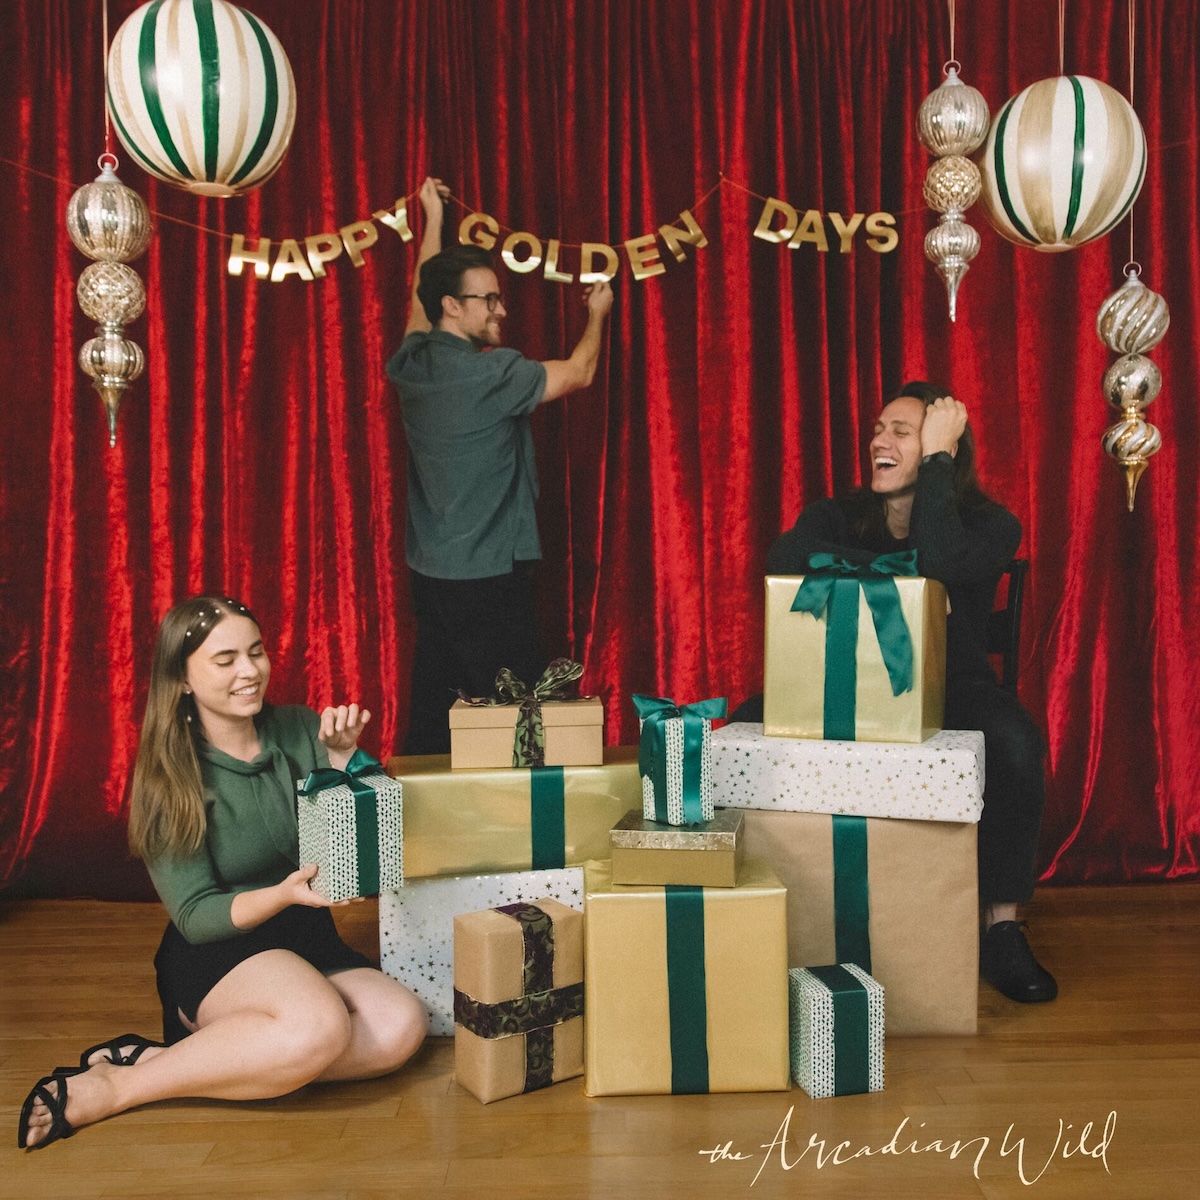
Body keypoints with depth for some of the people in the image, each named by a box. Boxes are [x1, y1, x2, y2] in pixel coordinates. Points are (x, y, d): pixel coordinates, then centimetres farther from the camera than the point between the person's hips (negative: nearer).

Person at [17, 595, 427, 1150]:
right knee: (320, 1027, -35)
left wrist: (343, 756, -13)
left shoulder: (300, 730, 1)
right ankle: (111, 1086, -19)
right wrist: (282, 895, -28)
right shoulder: (170, 777, -6)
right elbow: (193, 915, -10)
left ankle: (160, 1058, -18)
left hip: (309, 946, 5)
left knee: (401, 1025, -25)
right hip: (213, 959, -4)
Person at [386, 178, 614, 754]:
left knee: (430, 721, 13)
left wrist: (433, 221, 35)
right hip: (487, 578, -8)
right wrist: (598, 314, 17)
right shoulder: (491, 373, -17)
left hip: (429, 574, 8)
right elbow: (579, 372, -3)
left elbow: (421, 296, 24)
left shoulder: (412, 364, 4)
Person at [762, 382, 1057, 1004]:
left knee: (1014, 744, -34)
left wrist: (937, 457, -17)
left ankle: (1002, 931, -19)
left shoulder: (990, 526, -2)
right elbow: (784, 558, -18)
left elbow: (940, 563, -26)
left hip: (954, 691, -2)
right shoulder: (838, 515, 5)